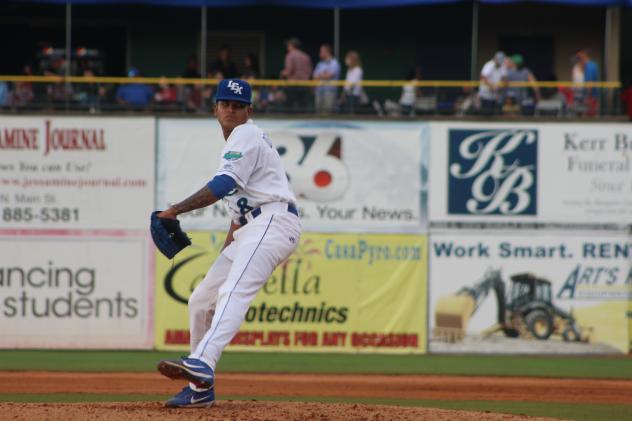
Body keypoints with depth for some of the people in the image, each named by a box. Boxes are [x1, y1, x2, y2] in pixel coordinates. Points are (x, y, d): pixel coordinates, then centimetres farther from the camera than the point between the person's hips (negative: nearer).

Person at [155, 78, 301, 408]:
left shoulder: (246, 135, -3)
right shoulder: (236, 143, 28)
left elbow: (224, 184, -16)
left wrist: (176, 211, -17)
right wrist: (225, 253, 23)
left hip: (273, 221, -11)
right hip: (251, 230, 11)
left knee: (235, 291, -30)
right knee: (201, 300, 11)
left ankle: (201, 365, -51)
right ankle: (201, 388, 15)